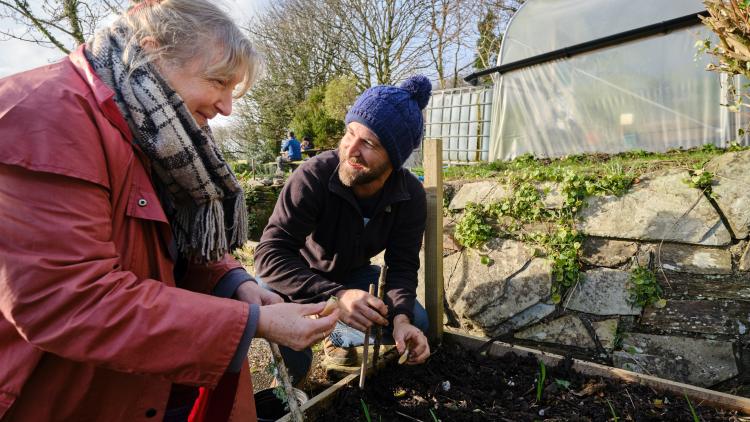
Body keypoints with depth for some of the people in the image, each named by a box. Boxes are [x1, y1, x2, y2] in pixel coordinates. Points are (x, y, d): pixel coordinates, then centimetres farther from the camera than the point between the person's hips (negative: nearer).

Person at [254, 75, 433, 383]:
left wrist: (401, 317, -35)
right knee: (292, 369, -27)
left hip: (352, 275, 4)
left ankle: (339, 338, 15)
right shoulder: (314, 175, -32)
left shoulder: (410, 195, -19)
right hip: (299, 276, -4)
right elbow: (271, 254, -36)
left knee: (415, 323, -10)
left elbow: (402, 265, -15)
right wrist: (335, 296, -50)